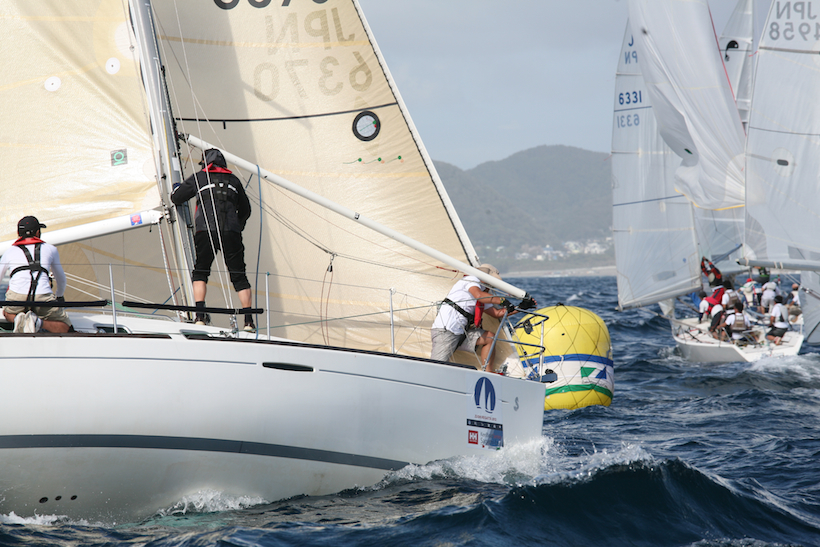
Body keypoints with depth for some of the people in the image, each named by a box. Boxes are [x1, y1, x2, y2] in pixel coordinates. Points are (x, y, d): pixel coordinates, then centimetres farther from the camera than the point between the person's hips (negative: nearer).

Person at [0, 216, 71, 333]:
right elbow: (61, 278, 37)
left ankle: (18, 319, -2)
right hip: (43, 297, -1)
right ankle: (38, 322, -12)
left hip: (16, 297, 1)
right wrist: (60, 296, 58)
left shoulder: (10, 252, 22)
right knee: (65, 329, 17)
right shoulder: (50, 249, 22)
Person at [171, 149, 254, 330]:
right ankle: (249, 321, -1)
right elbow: (245, 210, 28)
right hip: (231, 232, 2)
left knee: (200, 273, 9)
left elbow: (176, 198, 16)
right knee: (239, 276, 6)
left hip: (206, 231, -2)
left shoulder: (199, 178, 13)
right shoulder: (233, 180, 21)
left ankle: (200, 316, -7)